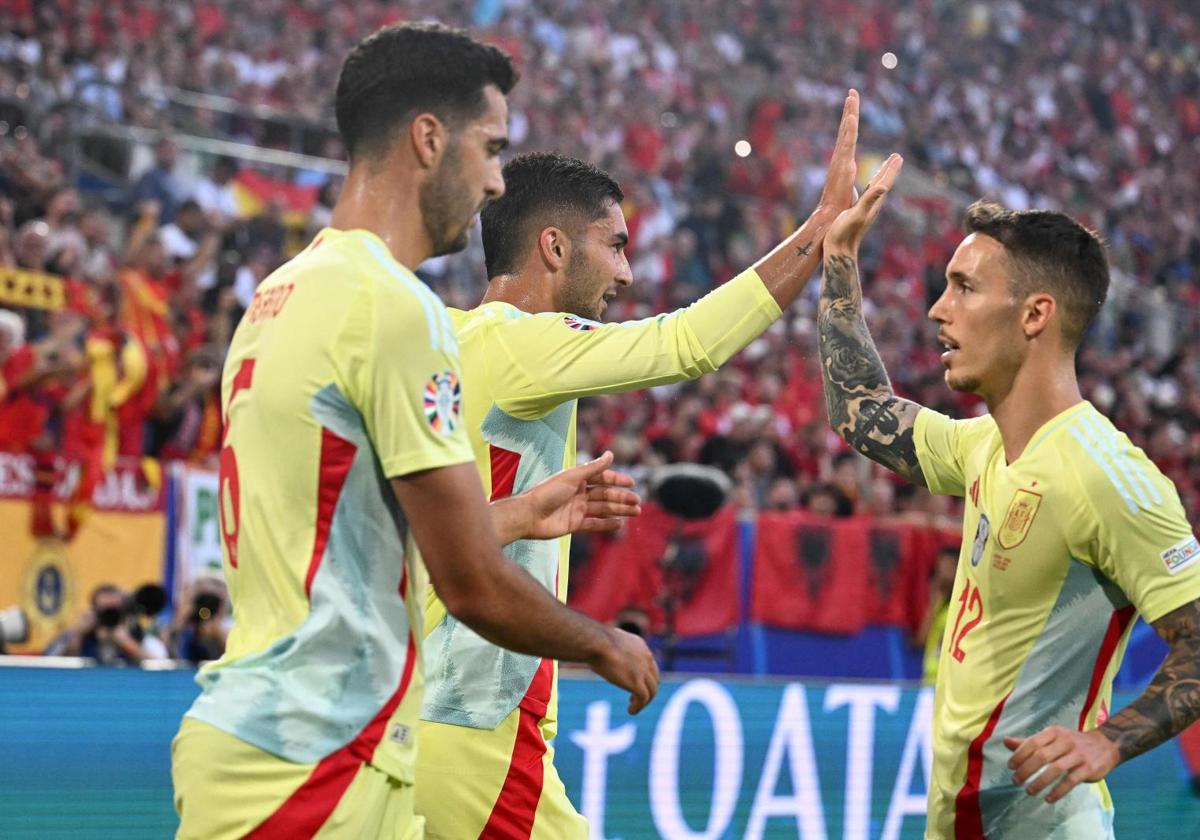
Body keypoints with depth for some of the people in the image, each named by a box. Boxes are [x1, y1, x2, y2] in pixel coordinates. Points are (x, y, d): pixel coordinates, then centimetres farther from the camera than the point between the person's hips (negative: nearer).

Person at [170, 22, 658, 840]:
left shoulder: (281, 296, 14)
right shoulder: (395, 306, -14)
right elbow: (473, 586, -13)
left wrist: (523, 514, 30)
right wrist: (607, 646, 4)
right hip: (307, 766, -9)